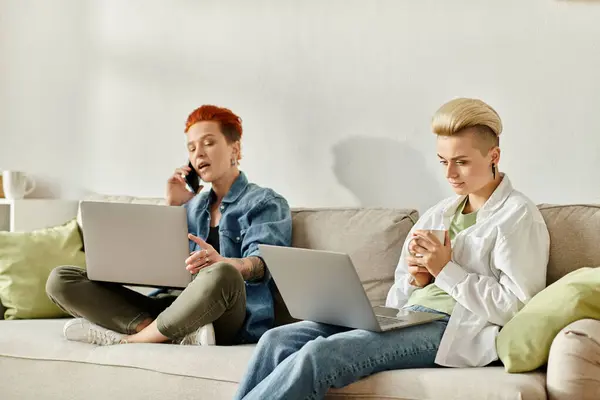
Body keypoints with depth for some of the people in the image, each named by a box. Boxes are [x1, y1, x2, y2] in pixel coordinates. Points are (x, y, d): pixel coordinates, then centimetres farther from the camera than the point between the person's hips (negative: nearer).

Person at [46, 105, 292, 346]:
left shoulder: (266, 203, 7)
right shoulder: (194, 205, 26)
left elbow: (262, 264, -13)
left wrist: (222, 262, -35)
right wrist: (172, 207, 12)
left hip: (228, 319, -5)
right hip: (178, 309, 6)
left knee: (222, 276, -42)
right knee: (60, 279, -7)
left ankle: (131, 339, -20)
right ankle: (179, 333, -24)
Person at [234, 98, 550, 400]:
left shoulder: (518, 216, 1)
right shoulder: (438, 215, 20)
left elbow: (518, 309, -10)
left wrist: (446, 270, -11)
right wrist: (416, 279, -2)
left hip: (453, 330, -7)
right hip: (404, 320, 7)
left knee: (319, 354, -28)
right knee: (278, 340, -13)